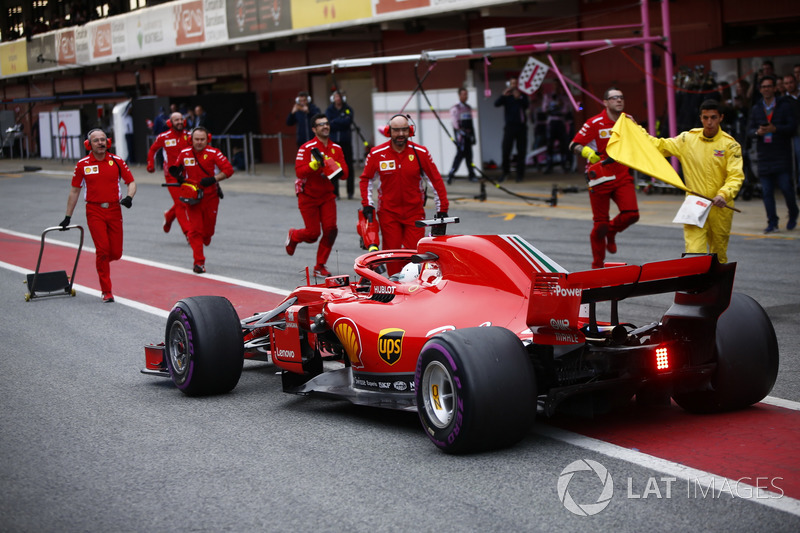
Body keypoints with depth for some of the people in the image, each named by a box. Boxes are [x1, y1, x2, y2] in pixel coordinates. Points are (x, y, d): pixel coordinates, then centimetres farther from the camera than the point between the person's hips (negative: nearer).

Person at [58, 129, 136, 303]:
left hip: (114, 210, 2)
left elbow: (131, 182, 8)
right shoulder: (83, 165, 1)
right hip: (94, 212, -2)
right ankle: (106, 292, -3)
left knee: (116, 253, -1)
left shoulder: (116, 161, 3)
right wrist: (68, 217, 9)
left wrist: (129, 197, -14)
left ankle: (101, 263, 36)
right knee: (103, 249, -12)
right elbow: (74, 191, 8)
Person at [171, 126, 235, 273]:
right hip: (192, 198, 1)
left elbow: (228, 170, -9)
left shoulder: (213, 153, -8)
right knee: (195, 229, -7)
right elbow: (175, 167, 17)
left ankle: (205, 240, 45)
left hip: (210, 197, -1)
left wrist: (213, 179, -21)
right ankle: (199, 262, -3)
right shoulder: (184, 153, 1)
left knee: (208, 229, 8)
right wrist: (179, 176, -5)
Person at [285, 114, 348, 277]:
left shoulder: (336, 148, 2)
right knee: (313, 233, -3)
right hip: (308, 197, -4)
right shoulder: (307, 148, -13)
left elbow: (344, 172, -1)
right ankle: (293, 236, 33)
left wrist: (334, 165, -20)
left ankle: (320, 266, 6)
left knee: (330, 230, -9)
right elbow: (299, 172, -21)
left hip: (327, 196, 4)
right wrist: (315, 163, -33)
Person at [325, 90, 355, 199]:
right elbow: (328, 124, -5)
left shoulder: (348, 109, 5)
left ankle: (350, 192, 7)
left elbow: (348, 121, -11)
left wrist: (335, 122, -9)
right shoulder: (329, 110, 8)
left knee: (348, 166, 0)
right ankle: (334, 193, 4)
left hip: (346, 141, -1)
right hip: (333, 141, 1)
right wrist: (342, 122, -9)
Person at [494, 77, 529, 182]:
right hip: (510, 126, -1)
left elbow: (526, 105, -9)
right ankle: (505, 172, 8)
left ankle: (520, 174, 7)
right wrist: (503, 95, -26)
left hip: (521, 126, 1)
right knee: (506, 150, -6)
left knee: (521, 152, 1)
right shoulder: (506, 96, 6)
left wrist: (519, 98, -24)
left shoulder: (522, 95, 9)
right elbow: (496, 104, -11)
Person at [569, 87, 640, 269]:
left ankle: (611, 231, 21)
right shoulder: (595, 123, -8)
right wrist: (587, 152, -28)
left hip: (623, 177, 4)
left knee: (631, 214, -15)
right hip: (600, 178, -4)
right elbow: (574, 145, -10)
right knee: (600, 222, 0)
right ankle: (597, 265, 16)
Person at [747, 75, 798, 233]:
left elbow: (792, 127, -4)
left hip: (782, 155, -3)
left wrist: (775, 129, -19)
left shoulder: (785, 106, 3)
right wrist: (758, 132, -14)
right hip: (764, 154, 3)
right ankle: (772, 222, 6)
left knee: (786, 187, -6)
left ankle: (793, 216, 17)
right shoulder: (756, 109, 13)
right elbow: (749, 129, 8)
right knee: (766, 191, 0)